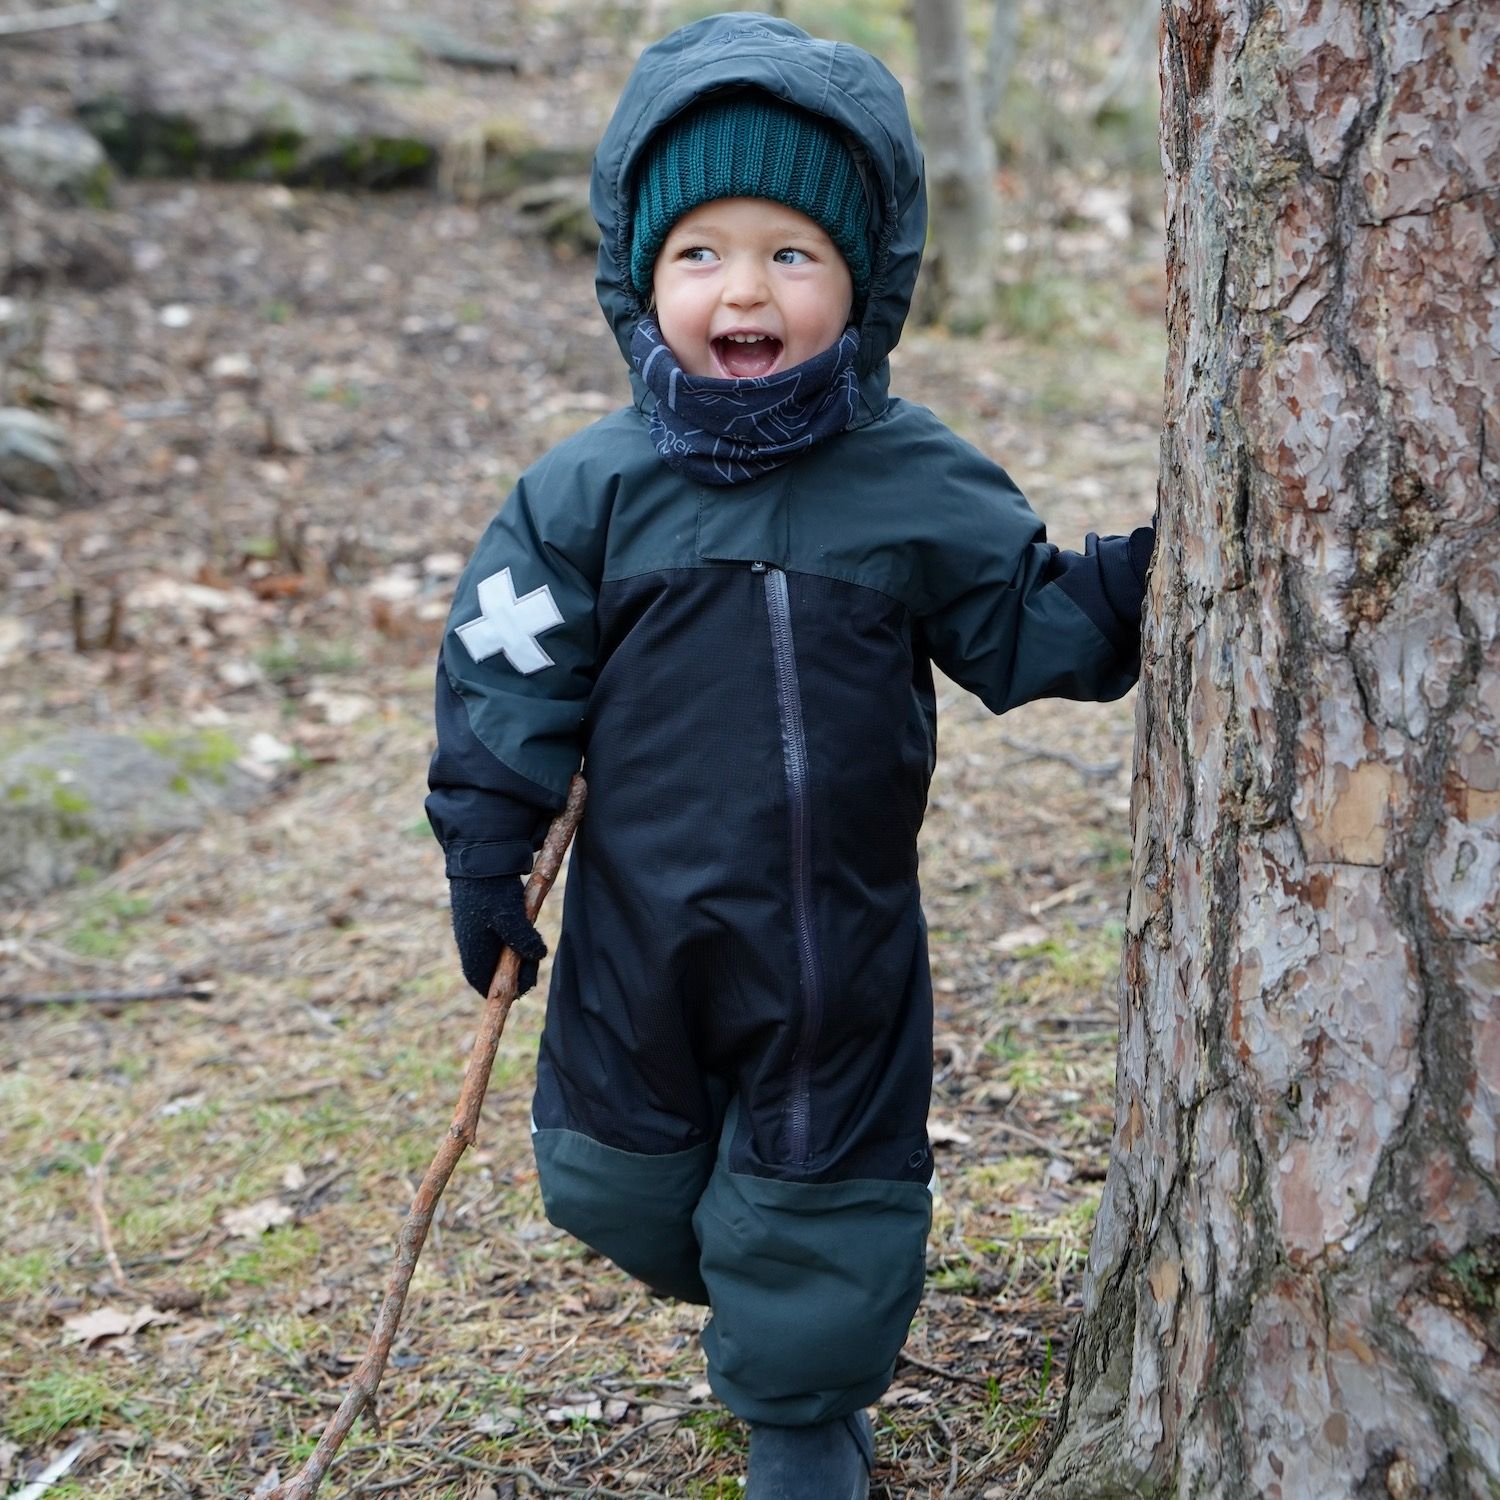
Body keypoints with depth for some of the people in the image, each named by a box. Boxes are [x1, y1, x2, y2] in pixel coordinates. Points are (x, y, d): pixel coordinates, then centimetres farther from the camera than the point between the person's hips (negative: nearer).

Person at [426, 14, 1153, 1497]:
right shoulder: (588, 495, -10)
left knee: (820, 1185, 12)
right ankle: (736, 1278, 51)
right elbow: (507, 676, -4)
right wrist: (486, 858, -3)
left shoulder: (922, 489, -9)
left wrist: (1142, 570, -17)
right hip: (640, 927, 2)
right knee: (617, 1178, 18)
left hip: (839, 936, -1)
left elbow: (1036, 630, -1)